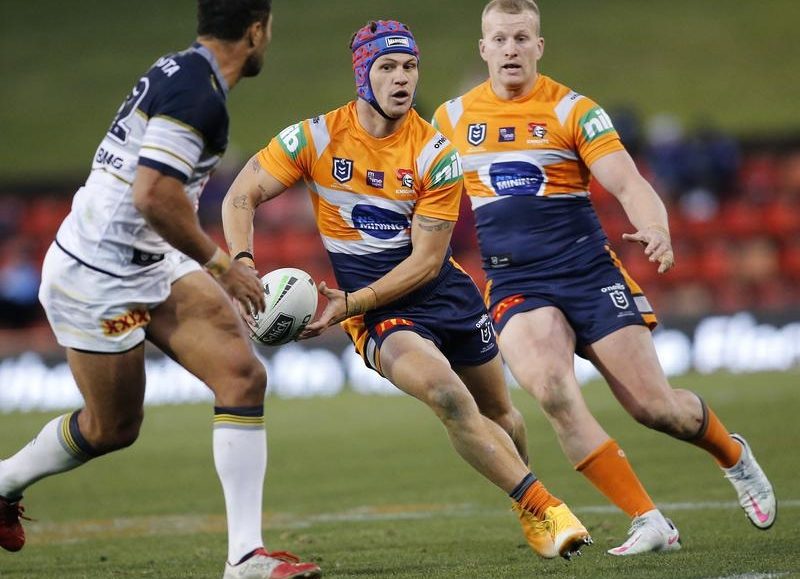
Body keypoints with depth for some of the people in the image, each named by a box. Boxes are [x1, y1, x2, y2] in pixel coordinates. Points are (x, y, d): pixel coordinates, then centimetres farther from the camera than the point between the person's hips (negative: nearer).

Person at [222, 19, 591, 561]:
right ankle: (543, 508, -20)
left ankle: (527, 508, 45)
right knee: (450, 399, -27)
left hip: (444, 291, 3)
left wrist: (349, 304, -20)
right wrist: (244, 266, -23)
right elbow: (241, 196, -6)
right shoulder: (317, 138, -11)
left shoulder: (435, 154, -11)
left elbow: (426, 261, -12)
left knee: (500, 412, 16)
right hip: (378, 309, -3)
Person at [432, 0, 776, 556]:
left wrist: (657, 229, -31)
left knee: (653, 406, -4)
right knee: (551, 389, -28)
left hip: (587, 272, -1)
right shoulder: (453, 117, 8)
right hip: (515, 286, 1)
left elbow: (627, 182, -12)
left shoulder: (572, 110, -2)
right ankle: (650, 523, -21)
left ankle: (734, 455, 32)